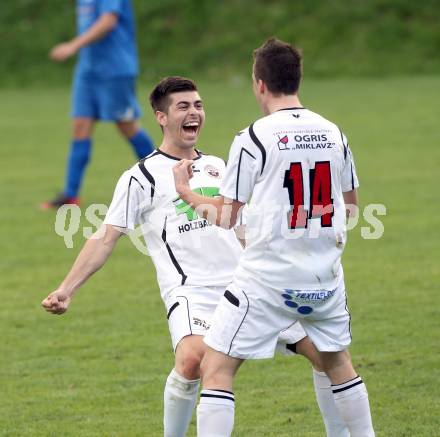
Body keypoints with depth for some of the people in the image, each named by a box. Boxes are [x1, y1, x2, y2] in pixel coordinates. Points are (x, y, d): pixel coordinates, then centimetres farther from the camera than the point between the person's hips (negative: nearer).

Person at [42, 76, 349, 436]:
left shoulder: (216, 166, 18)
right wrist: (66, 290, -11)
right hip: (191, 292, -6)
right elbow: (106, 239, -2)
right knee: (192, 358, -36)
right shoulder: (141, 177, 1)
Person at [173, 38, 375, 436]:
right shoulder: (332, 133, 5)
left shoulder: (253, 139, -10)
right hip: (325, 277, 5)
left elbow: (226, 218, -6)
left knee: (216, 368, -2)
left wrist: (186, 192, 11)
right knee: (338, 362, 24)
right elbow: (350, 205, 16)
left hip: (267, 279, -5)